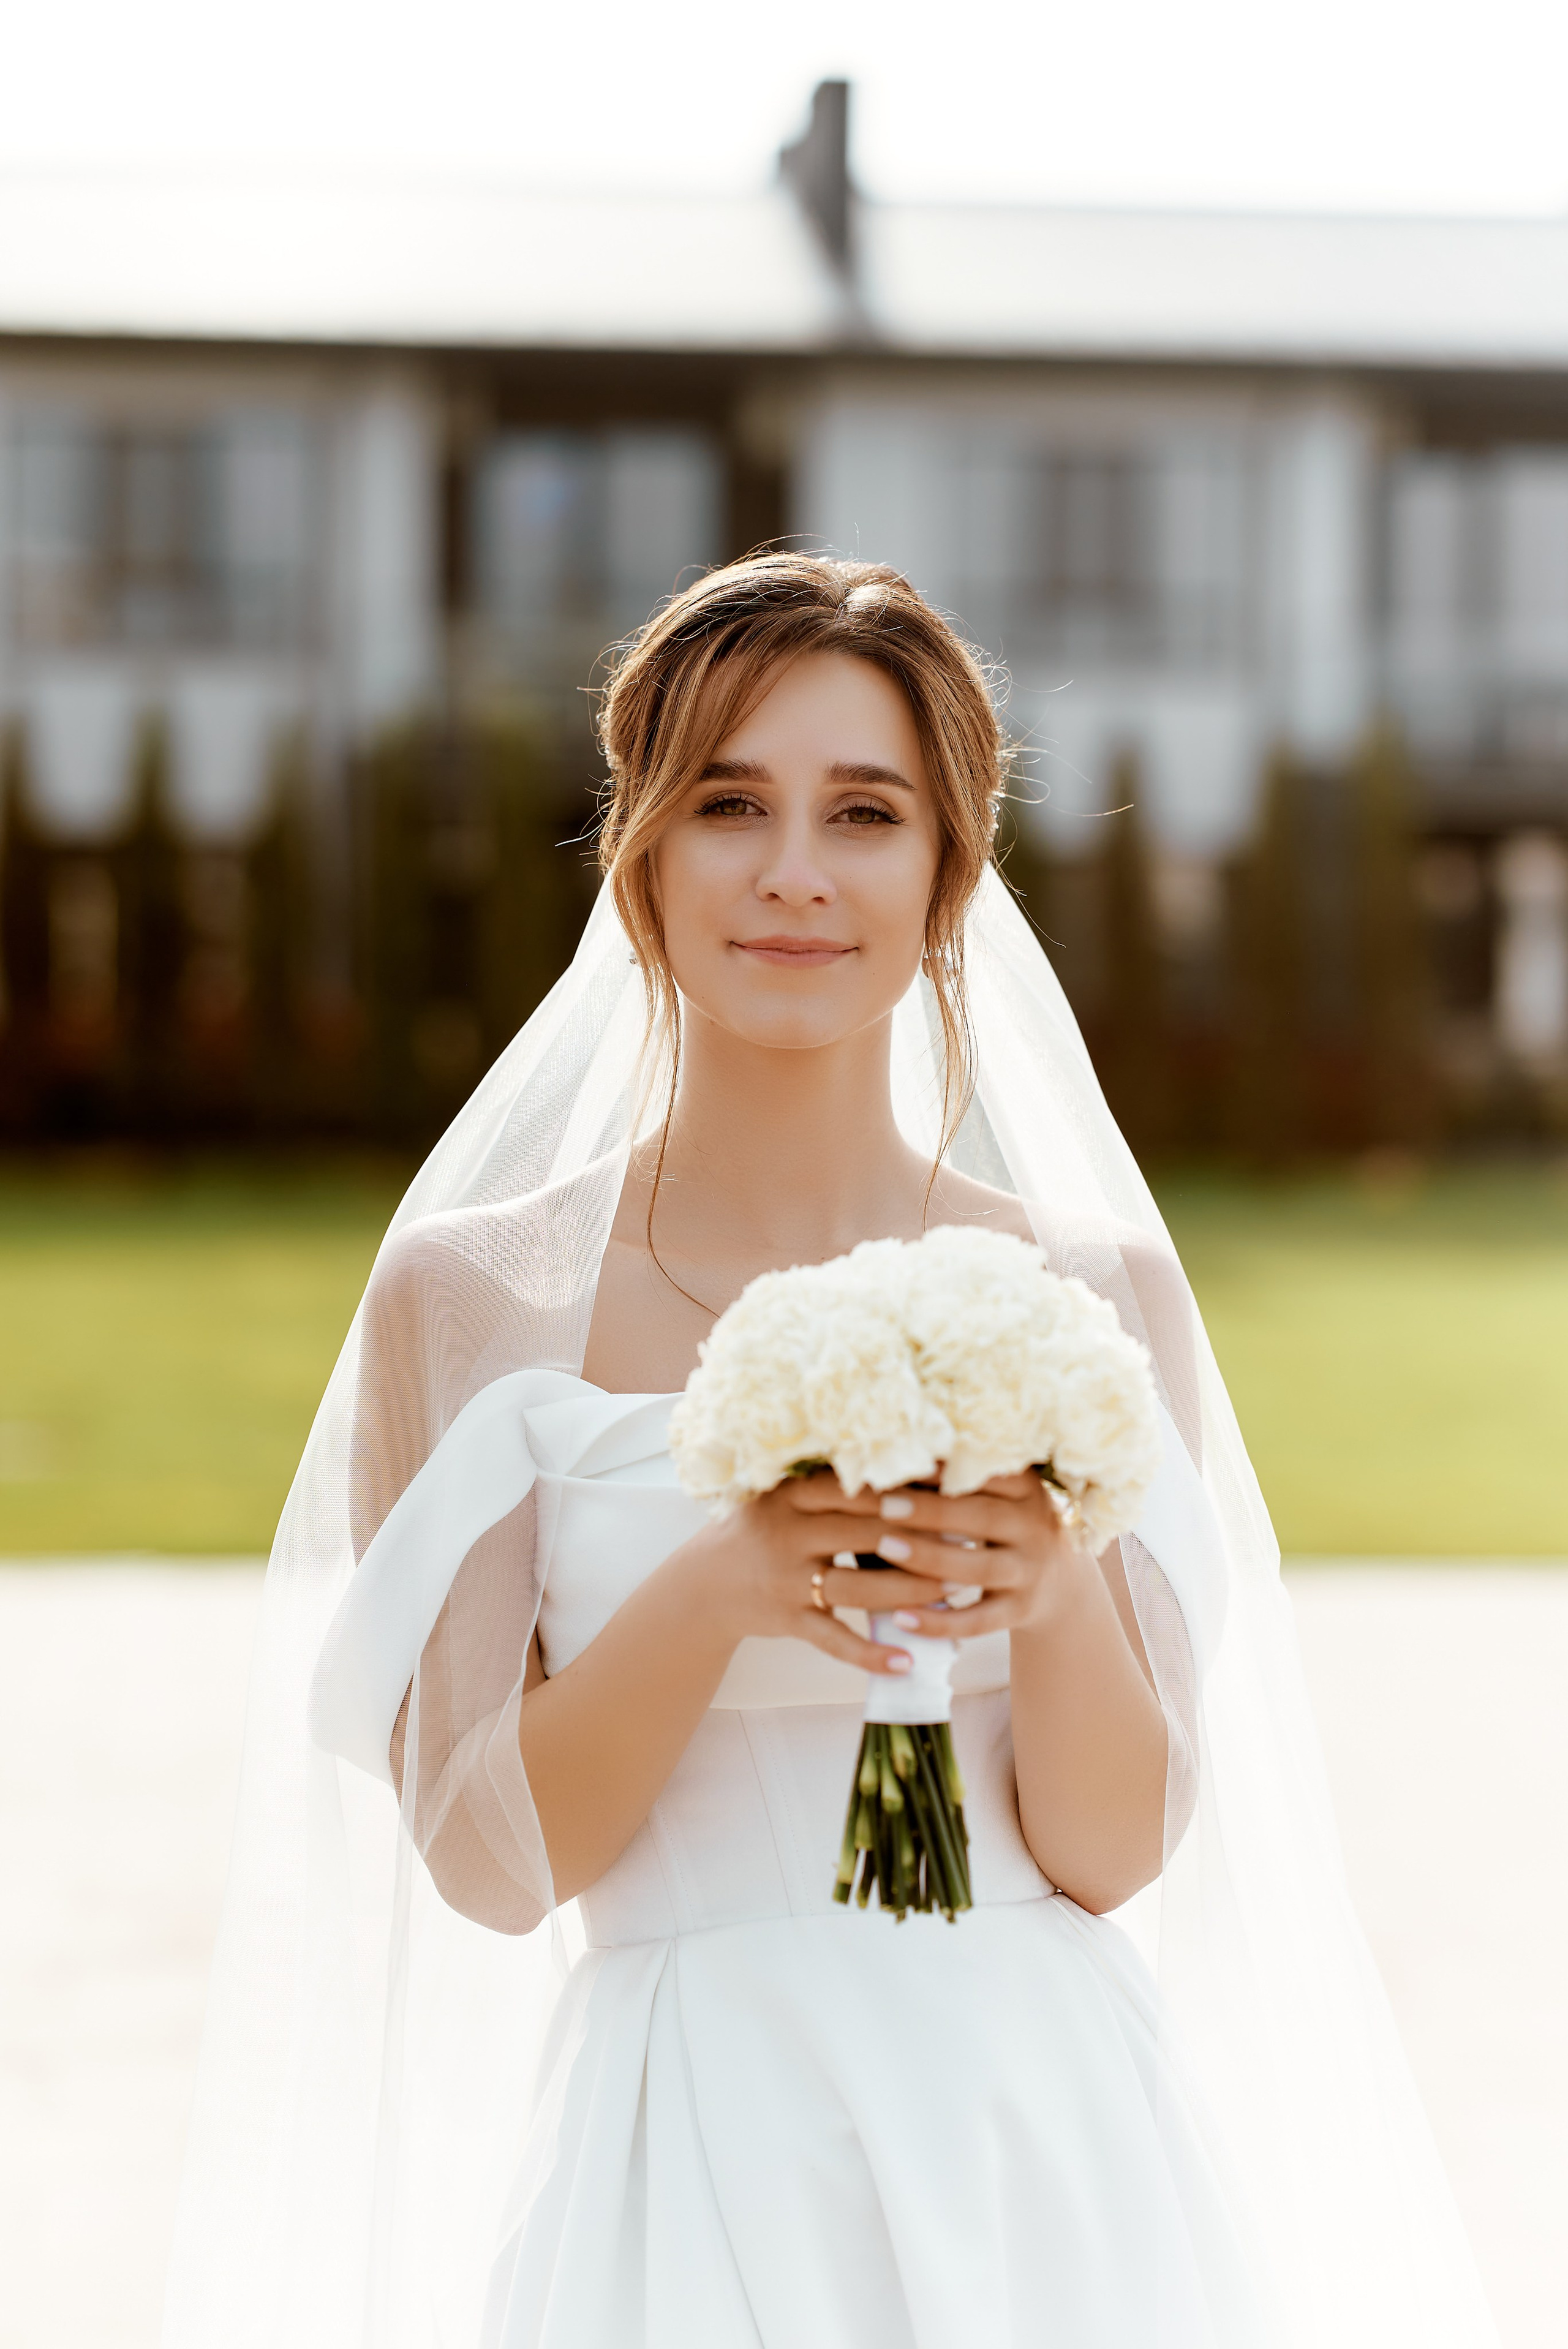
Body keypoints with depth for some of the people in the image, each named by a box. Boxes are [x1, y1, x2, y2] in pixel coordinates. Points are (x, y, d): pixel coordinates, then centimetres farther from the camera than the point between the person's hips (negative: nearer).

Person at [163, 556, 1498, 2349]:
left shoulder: (1091, 1291, 2)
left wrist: (1060, 1598, -20)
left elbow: (1115, 1852, 0)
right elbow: (483, 1855, -5)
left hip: (1052, 2148, 1)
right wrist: (714, 1595, -21)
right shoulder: (471, 1296, -1)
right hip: (693, 2163, -1)